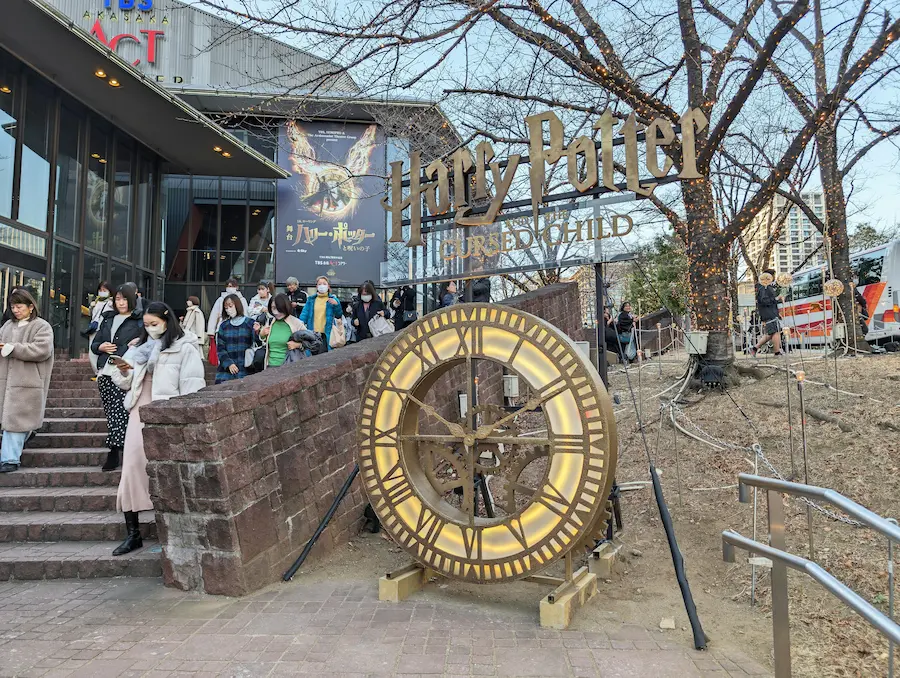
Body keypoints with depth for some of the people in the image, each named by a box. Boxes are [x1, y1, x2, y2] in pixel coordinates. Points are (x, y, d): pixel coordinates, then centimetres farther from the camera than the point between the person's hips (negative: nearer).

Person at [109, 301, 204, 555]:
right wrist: (124, 372, -2)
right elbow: (126, 385, 21)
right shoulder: (141, 348, 18)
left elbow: (192, 387, -7)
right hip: (140, 412, 5)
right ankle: (132, 534, 7)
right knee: (132, 470, -1)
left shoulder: (184, 348, -1)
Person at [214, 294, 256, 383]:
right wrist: (228, 363, -7)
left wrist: (257, 332, -24)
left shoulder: (250, 323, 4)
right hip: (226, 370, 2)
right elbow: (220, 348, 8)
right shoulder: (223, 326, 11)